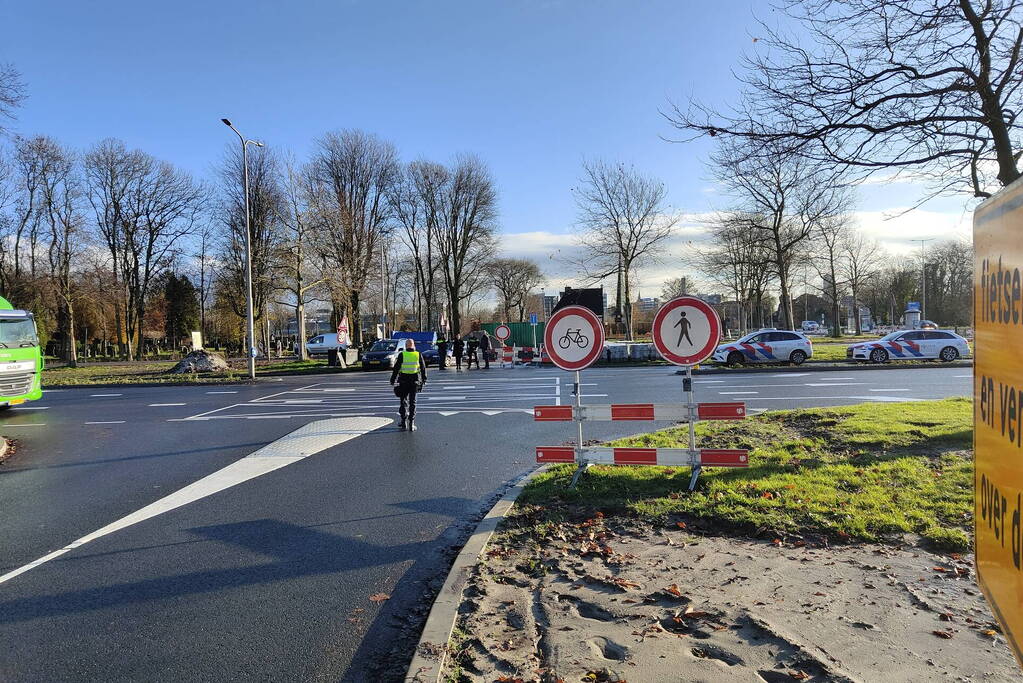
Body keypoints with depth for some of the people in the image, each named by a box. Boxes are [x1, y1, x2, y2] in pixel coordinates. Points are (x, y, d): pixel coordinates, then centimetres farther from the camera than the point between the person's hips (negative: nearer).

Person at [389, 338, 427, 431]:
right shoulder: (418, 355, 1)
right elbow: (423, 368, 6)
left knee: (404, 401, 10)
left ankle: (404, 423, 5)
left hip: (404, 381, -1)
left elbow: (396, 368, -3)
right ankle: (411, 424, 6)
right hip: (415, 381, 1)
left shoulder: (402, 355, -5)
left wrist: (392, 380, 5)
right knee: (412, 402, 7)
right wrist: (424, 380, 16)